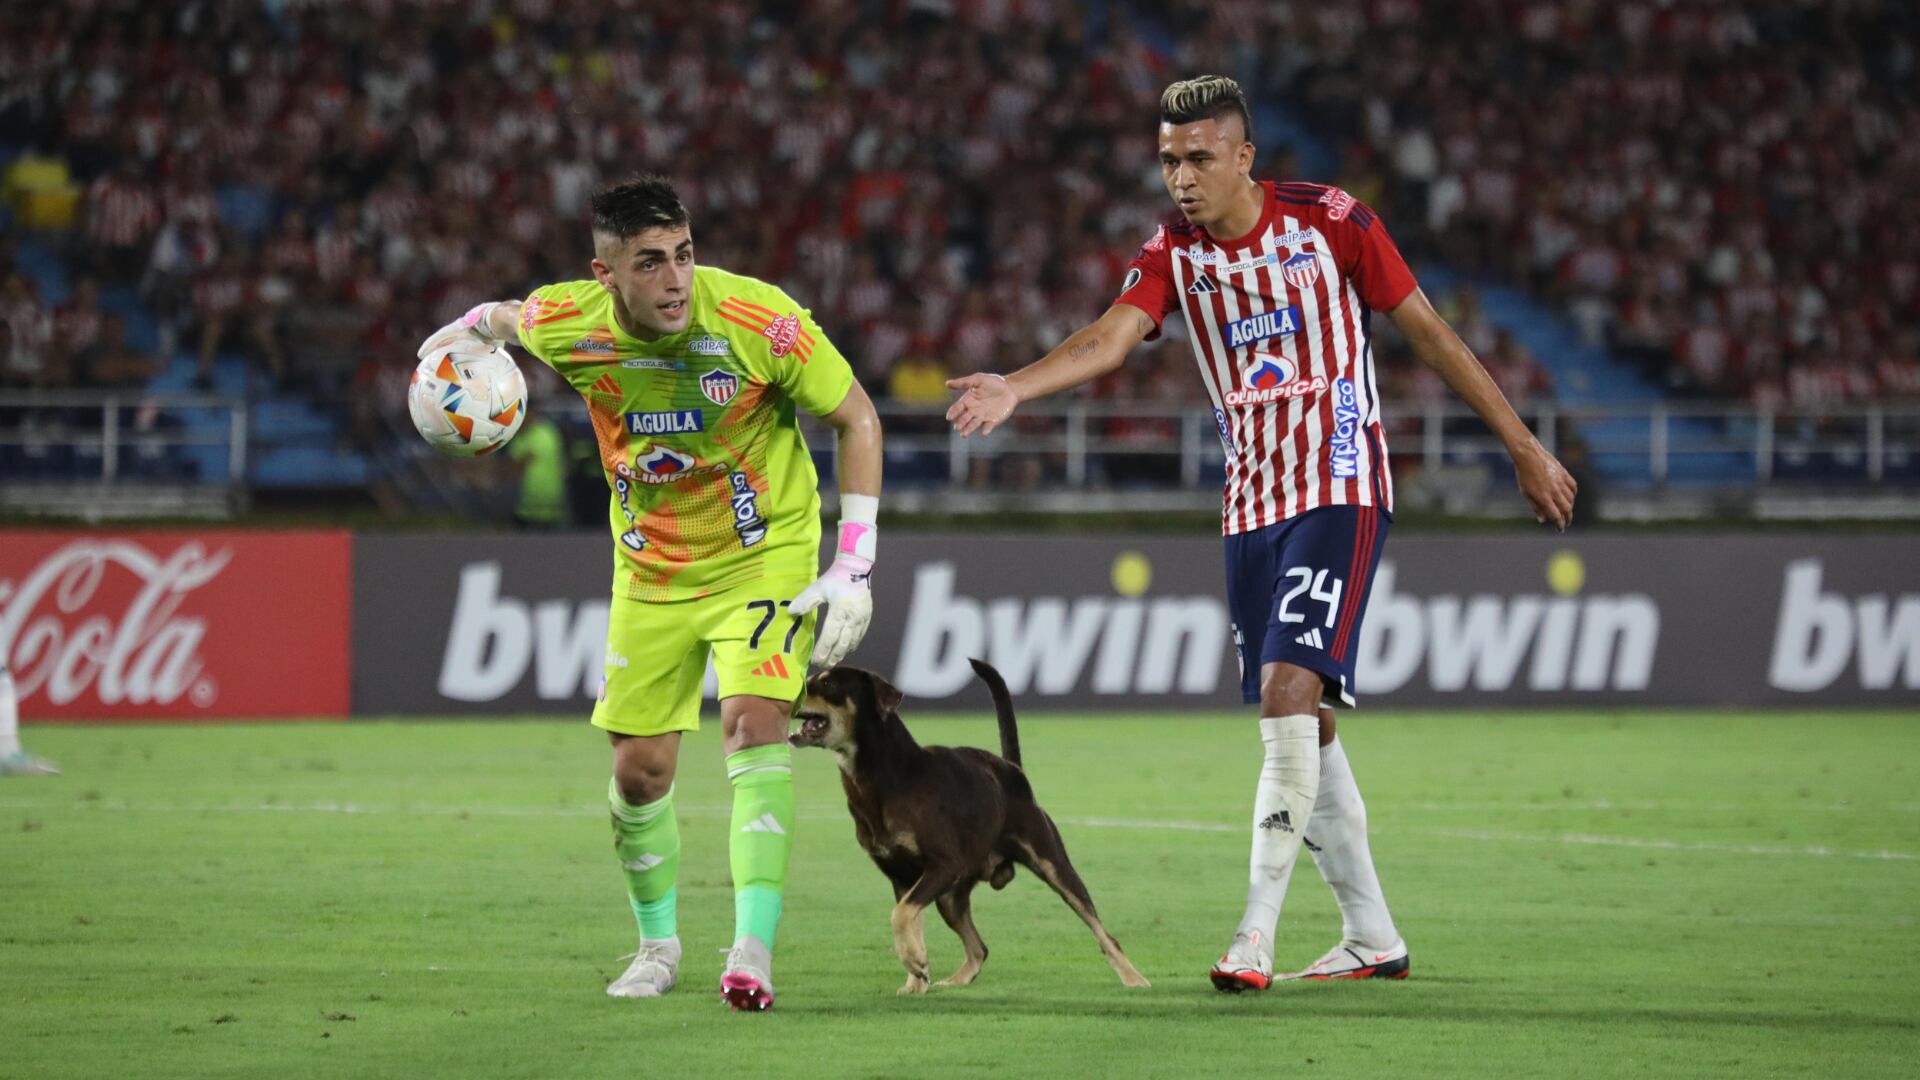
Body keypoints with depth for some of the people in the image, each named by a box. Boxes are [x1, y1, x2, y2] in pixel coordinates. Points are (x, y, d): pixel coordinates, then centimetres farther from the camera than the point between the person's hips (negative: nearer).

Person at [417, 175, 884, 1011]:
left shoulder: (759, 320, -26)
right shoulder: (566, 326, -19)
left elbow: (857, 420, -13)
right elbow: (503, 317, 8)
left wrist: (854, 567, -16)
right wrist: (459, 337, 30)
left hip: (764, 556, -3)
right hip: (651, 571, 3)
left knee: (754, 724, -24)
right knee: (639, 770, 4)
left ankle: (753, 950, -27)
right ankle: (658, 944, 30)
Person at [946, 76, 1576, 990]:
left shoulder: (1330, 222, -7)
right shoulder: (1172, 254, 3)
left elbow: (1427, 332, 1)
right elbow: (1109, 338, -14)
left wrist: (1523, 448, 5)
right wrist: (1016, 387, -34)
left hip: (1338, 492, -5)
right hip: (1251, 502, 5)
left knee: (1290, 692, -19)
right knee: (1302, 724, 8)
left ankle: (1255, 937, -20)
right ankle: (1371, 936, 19)